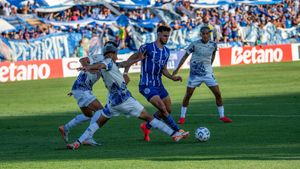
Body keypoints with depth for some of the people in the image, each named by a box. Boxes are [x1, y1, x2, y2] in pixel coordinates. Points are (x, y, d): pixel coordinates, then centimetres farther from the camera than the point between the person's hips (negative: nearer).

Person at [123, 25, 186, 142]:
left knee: (168, 110, 11)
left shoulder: (166, 51, 9)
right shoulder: (147, 48, -12)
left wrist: (172, 77, 1)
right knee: (163, 108, -18)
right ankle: (177, 132, -11)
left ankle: (147, 127, 28)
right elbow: (131, 59, -5)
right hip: (147, 86, -8)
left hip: (159, 85, 8)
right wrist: (125, 73, -15)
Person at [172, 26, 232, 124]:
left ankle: (222, 116, 7)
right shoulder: (195, 45, -11)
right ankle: (182, 117, 13)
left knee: (218, 94, -4)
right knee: (188, 95, 1)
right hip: (195, 73, -2)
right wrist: (177, 69, -2)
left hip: (208, 73, 2)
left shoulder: (213, 45, -3)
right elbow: (185, 56, -2)